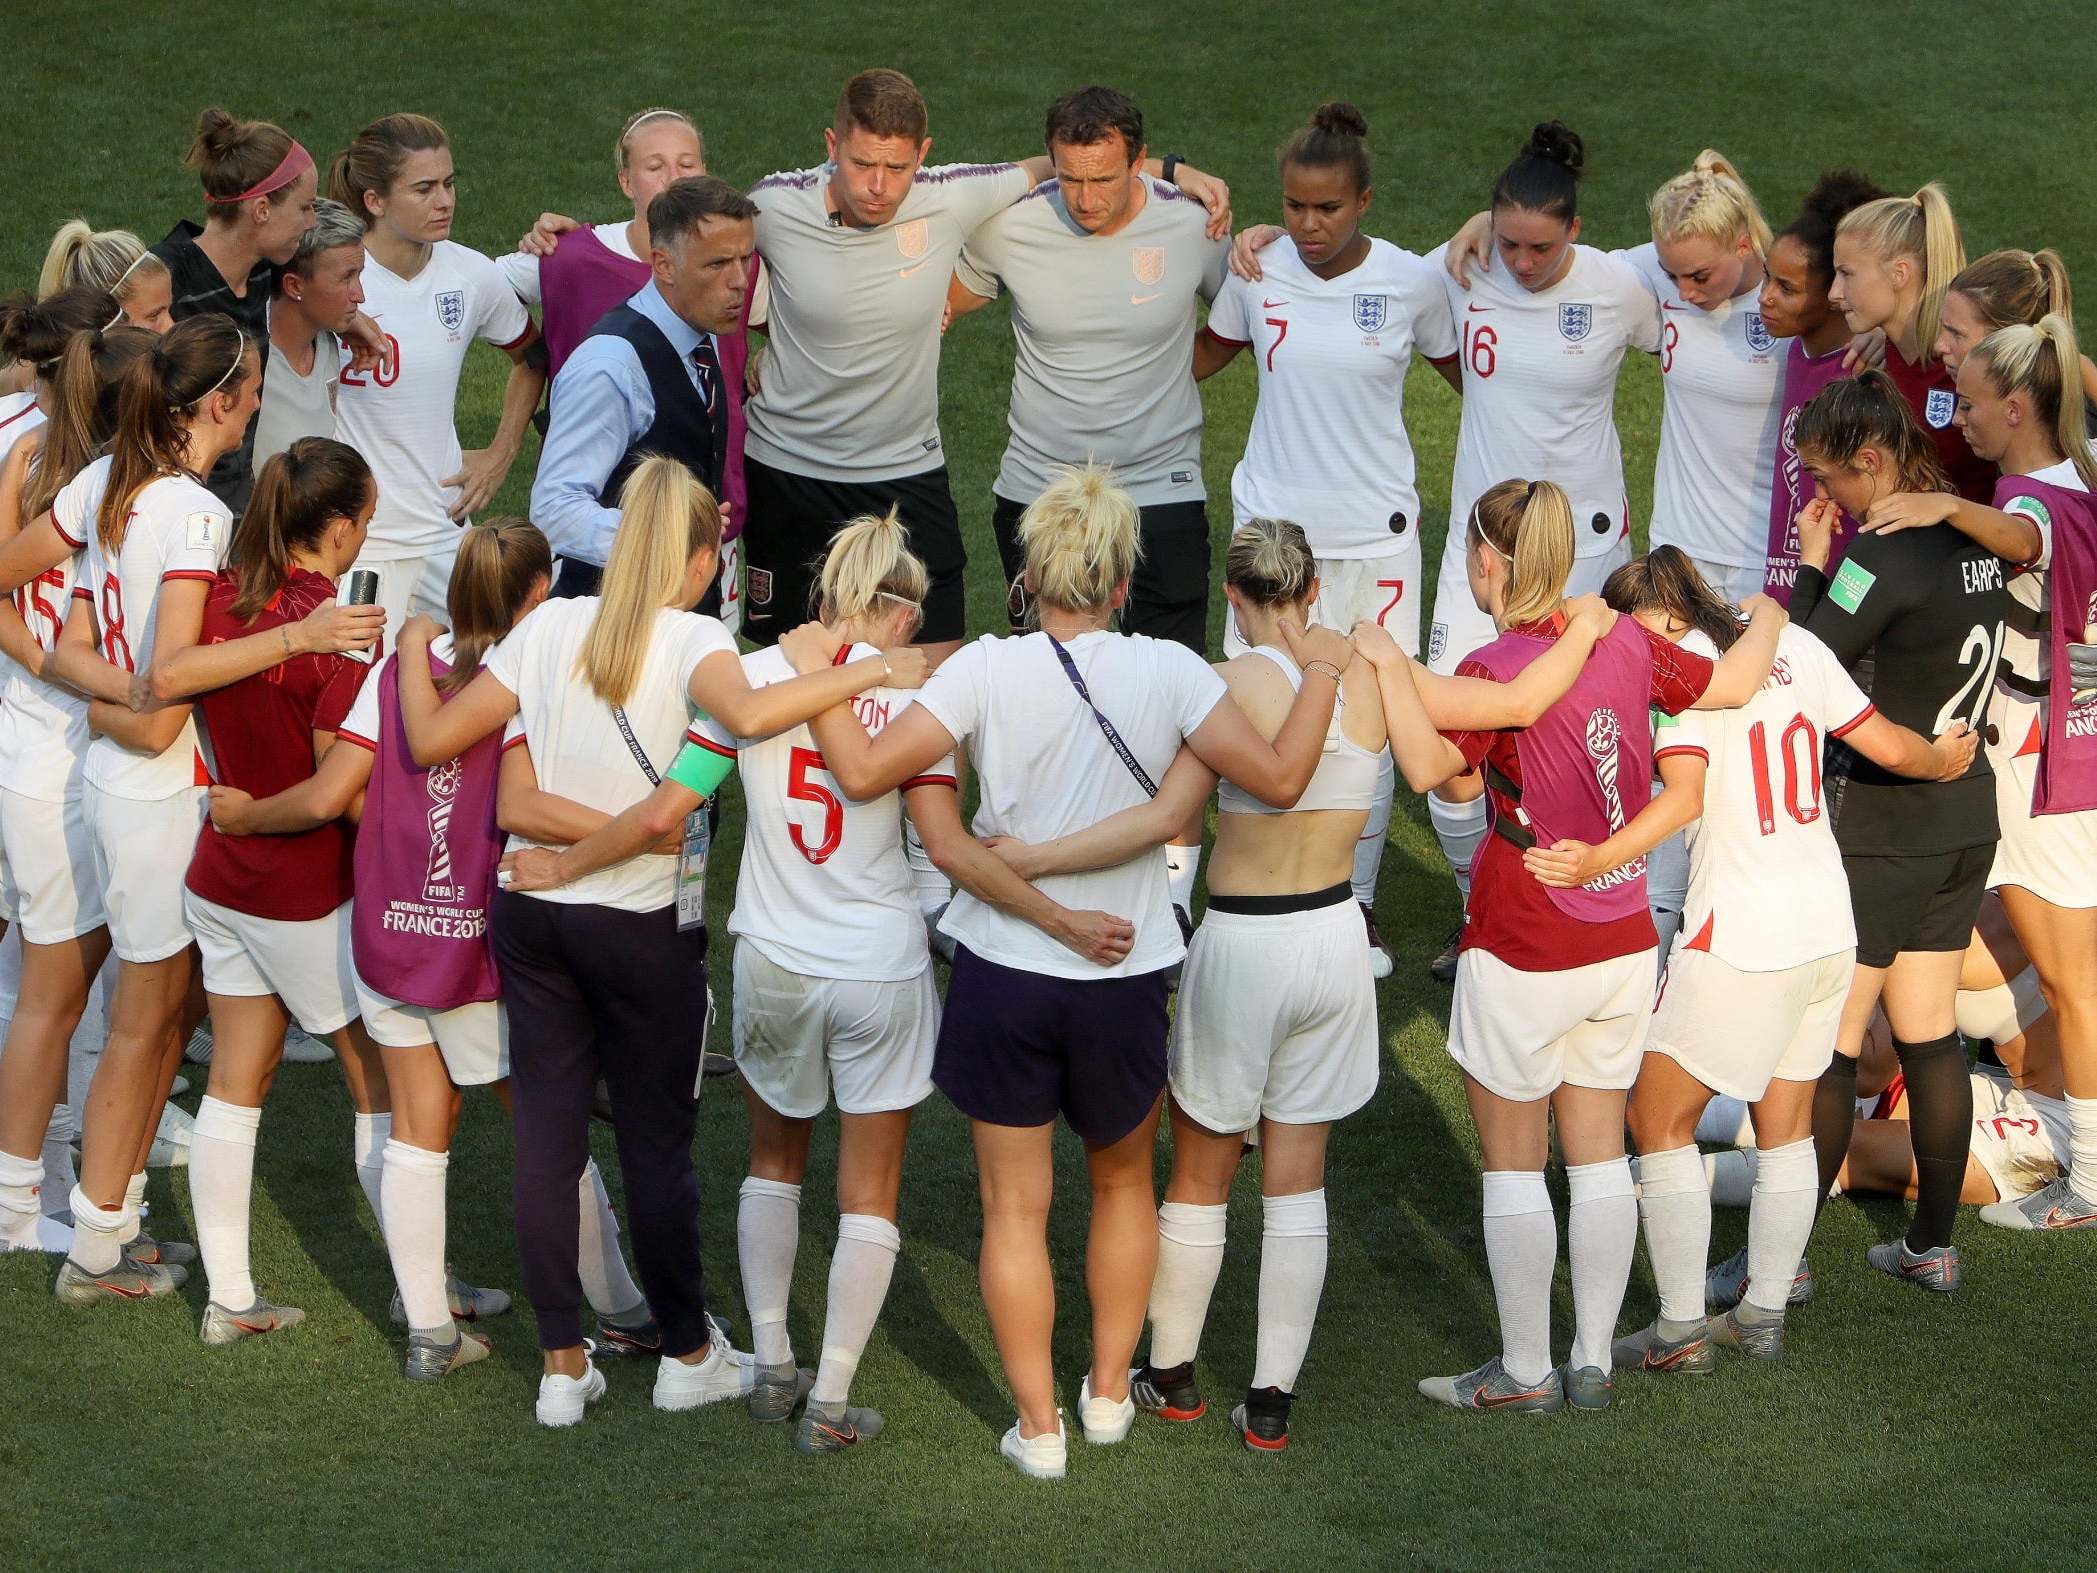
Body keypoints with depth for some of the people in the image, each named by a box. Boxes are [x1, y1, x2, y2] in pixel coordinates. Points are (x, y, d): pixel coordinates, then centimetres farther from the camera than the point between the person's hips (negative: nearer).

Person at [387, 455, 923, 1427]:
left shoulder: (550, 627, 1)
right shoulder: (691, 640, -10)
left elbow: (431, 739, 2)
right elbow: (748, 712, -33)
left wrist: (414, 649, 20)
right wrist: (873, 672, -24)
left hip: (532, 907, 4)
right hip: (644, 921, -4)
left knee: (546, 1138, 8)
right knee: (657, 1143, 9)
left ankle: (562, 1366, 13)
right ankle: (688, 1354, 21)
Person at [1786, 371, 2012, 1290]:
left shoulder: (1883, 554, -21)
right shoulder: (1974, 539, 5)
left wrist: (1809, 565, -6)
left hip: (1878, 827, -8)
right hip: (1967, 818, 8)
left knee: (1824, 1045, -1)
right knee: (1929, 1037, 15)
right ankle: (1933, 1246, 20)